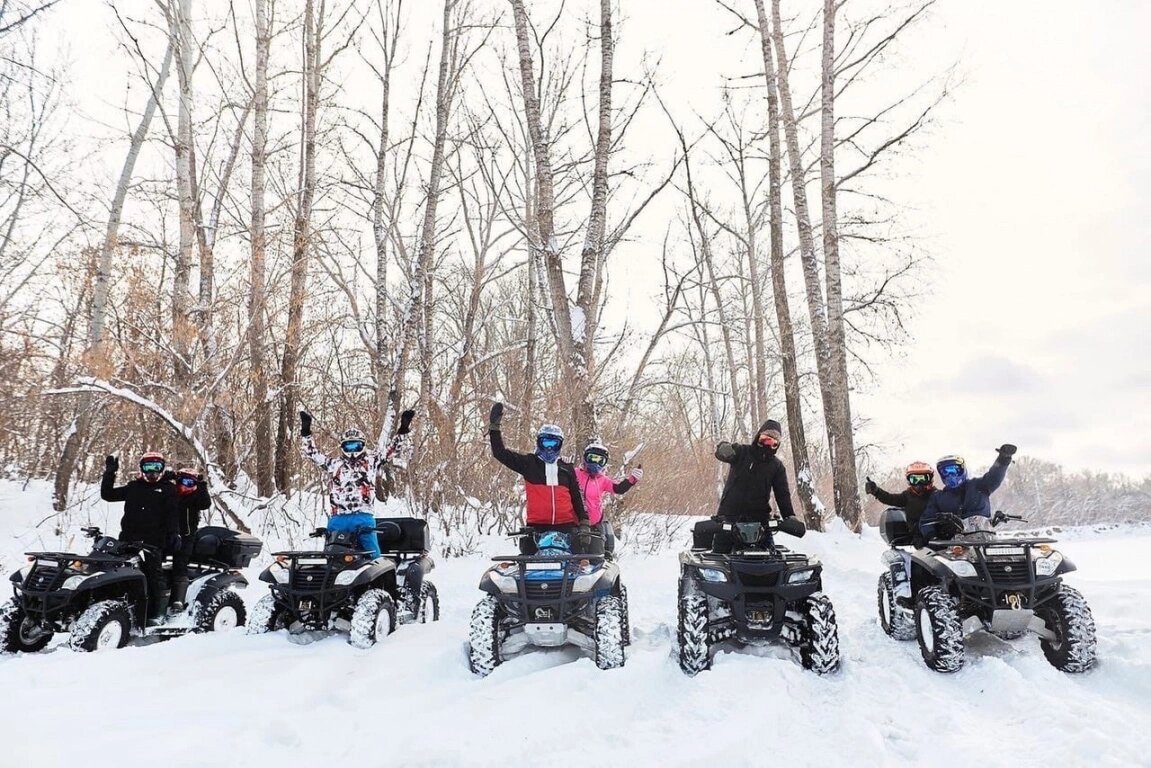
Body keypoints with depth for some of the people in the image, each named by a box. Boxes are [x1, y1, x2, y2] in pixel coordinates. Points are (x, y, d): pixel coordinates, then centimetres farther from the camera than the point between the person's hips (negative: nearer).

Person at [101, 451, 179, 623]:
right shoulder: (133, 487, 18)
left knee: (154, 576, -6)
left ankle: (157, 613, -4)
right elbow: (107, 494, 20)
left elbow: (172, 515, 0)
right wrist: (109, 473, 13)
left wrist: (173, 535, -13)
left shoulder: (167, 489, 8)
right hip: (128, 539, 4)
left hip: (153, 541, -4)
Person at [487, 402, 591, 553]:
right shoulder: (528, 463, 9)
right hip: (536, 526, -1)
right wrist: (494, 427, -6)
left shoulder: (567, 469, 14)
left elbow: (577, 499, 16)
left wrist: (585, 525, 6)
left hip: (566, 526, 2)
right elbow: (500, 453, 4)